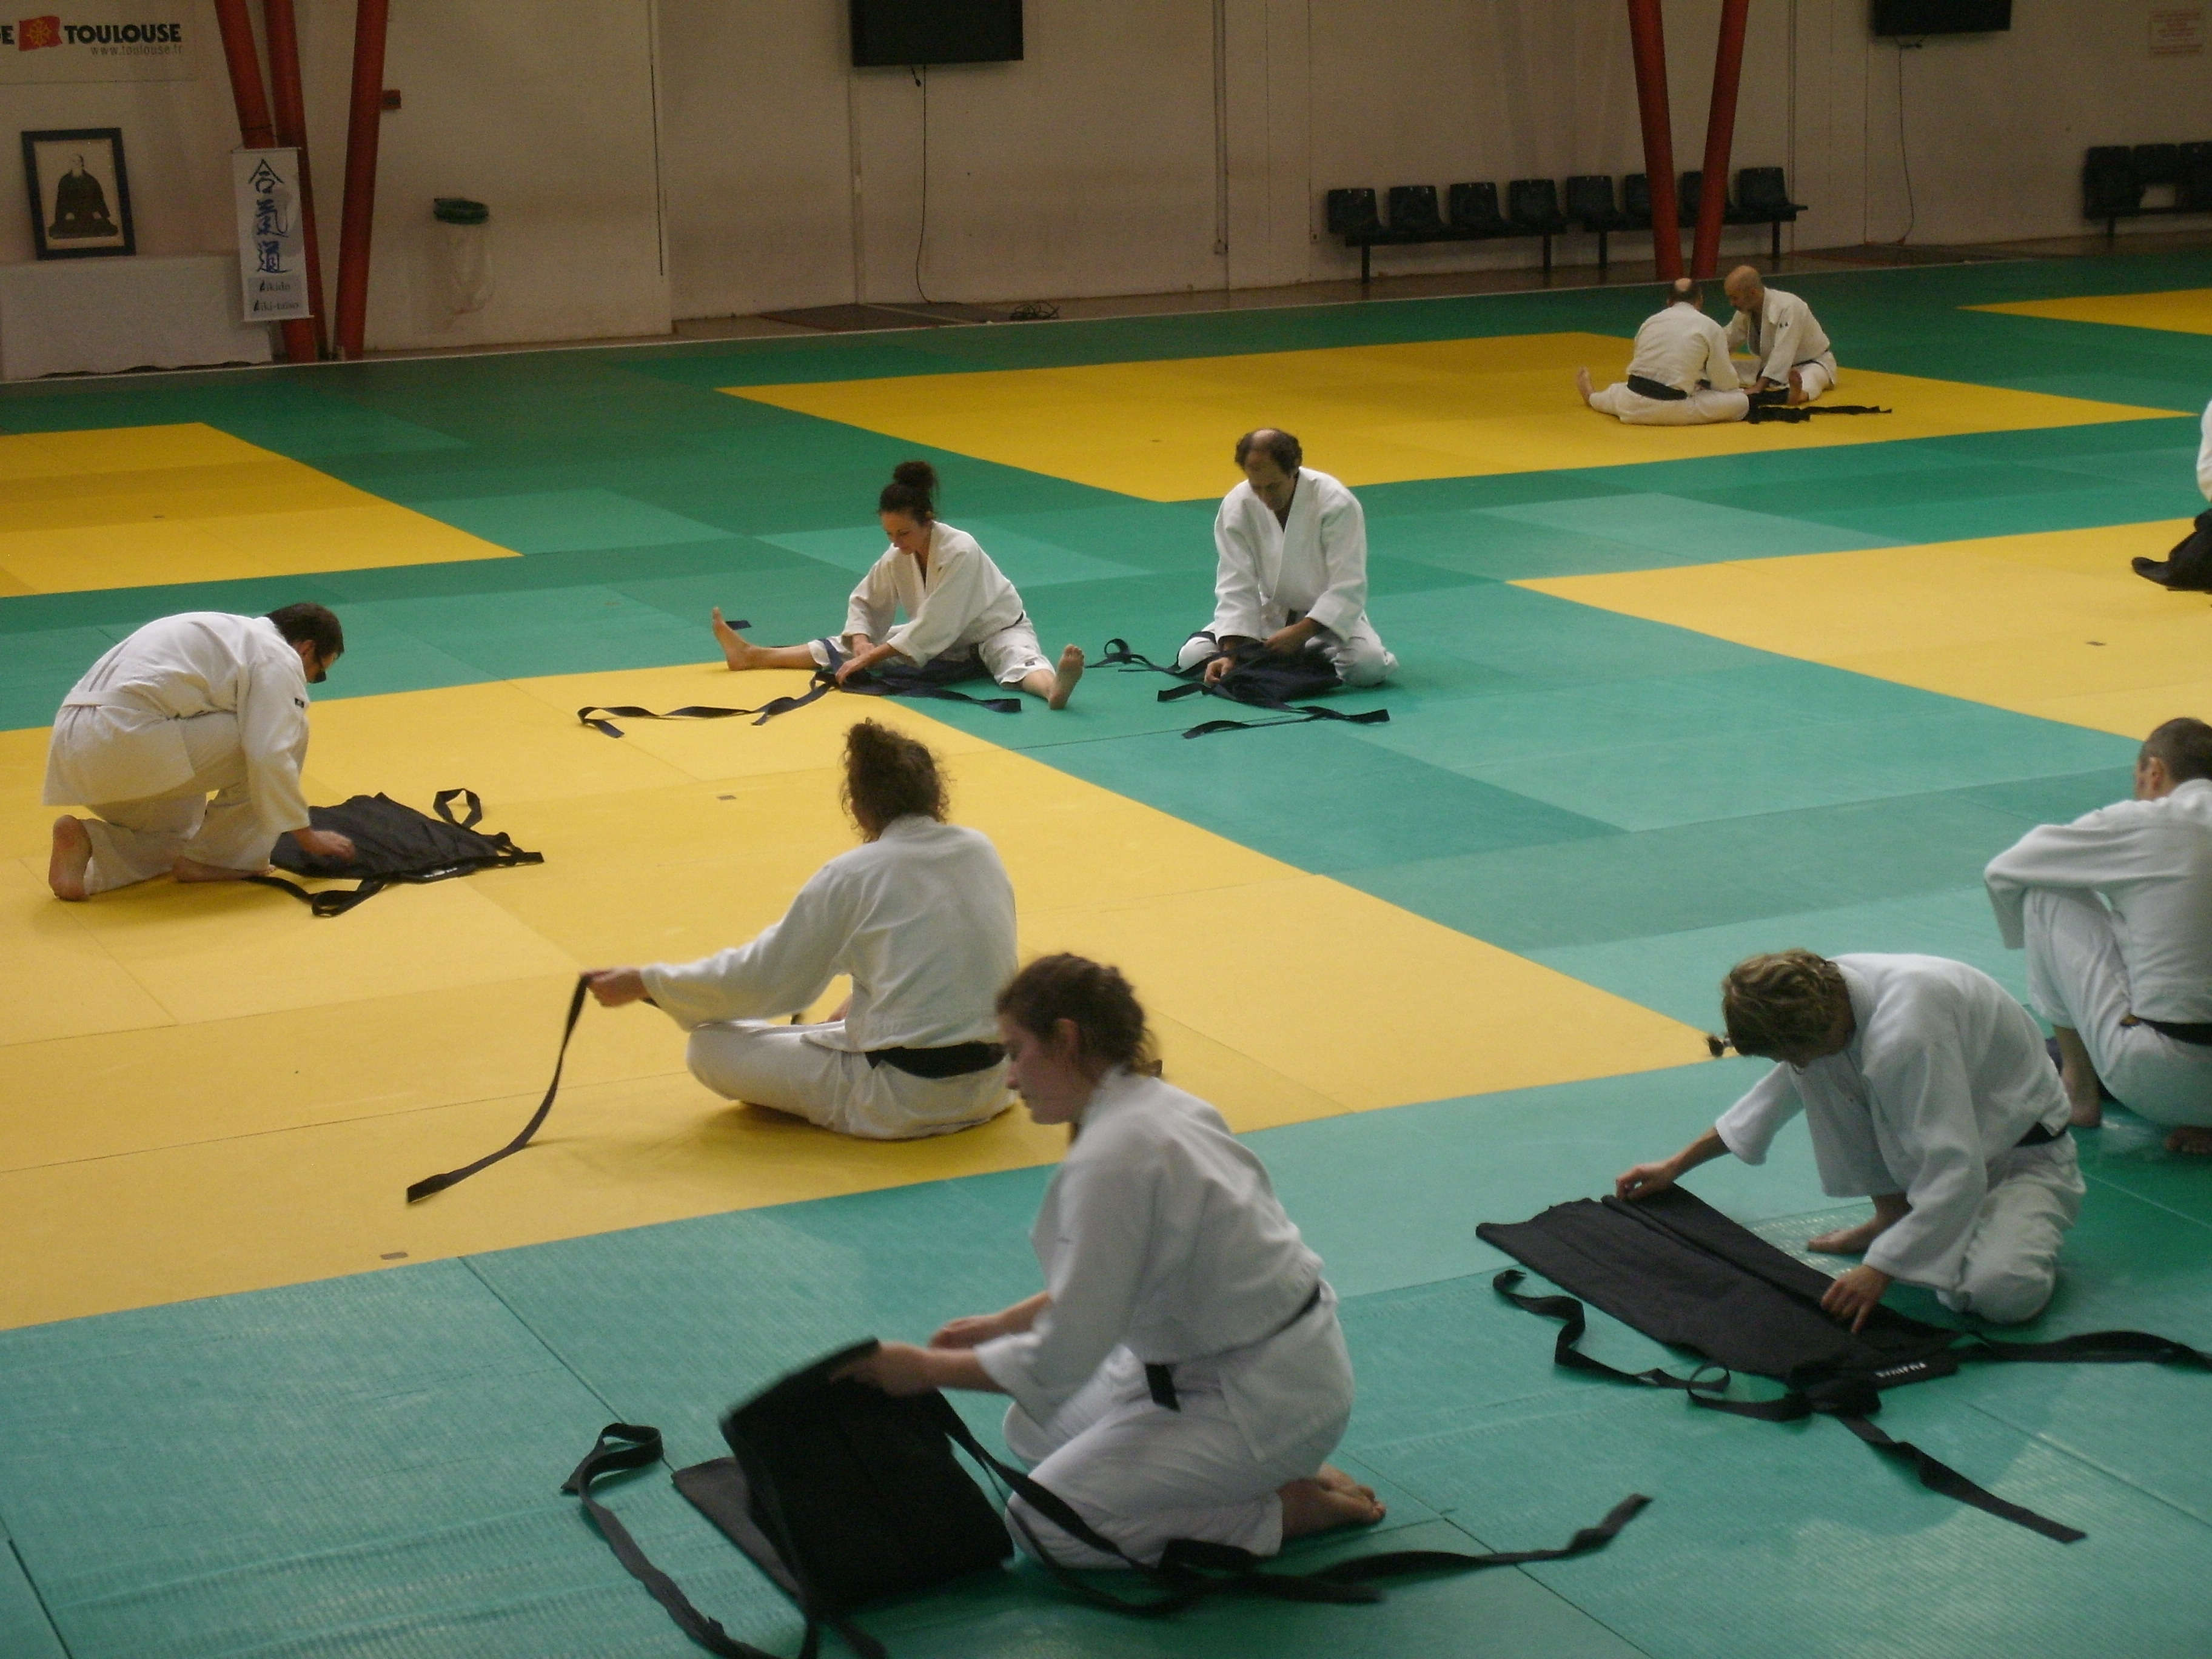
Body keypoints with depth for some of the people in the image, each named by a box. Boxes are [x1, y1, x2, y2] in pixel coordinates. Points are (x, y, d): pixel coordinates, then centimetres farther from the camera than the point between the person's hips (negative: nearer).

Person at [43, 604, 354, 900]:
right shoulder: (279, 658, 2)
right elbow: (270, 758, -10)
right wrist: (306, 836, 2)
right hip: (129, 740, -10)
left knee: (179, 834, 31)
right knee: (284, 732, 1)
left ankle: (84, 843, 4)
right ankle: (213, 858, 7)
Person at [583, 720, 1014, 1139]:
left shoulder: (851, 876, -12)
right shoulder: (981, 851, 3)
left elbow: (762, 975, -6)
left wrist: (643, 983, 5)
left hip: (902, 1104, -7)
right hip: (988, 1090, 7)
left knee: (711, 1050, -1)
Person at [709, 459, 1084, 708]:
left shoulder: (961, 552, -31)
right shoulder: (897, 558, -10)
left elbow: (934, 629, -33)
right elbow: (863, 602, 3)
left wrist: (871, 657, -31)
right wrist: (862, 643, -19)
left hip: (995, 632, -6)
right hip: (946, 643, 6)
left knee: (1019, 661, -41)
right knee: (848, 647, 0)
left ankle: (1053, 687, -73)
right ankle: (752, 656, -2)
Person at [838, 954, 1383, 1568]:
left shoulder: (1111, 1160, -26)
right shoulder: (1160, 1107, 3)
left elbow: (1062, 1360, -22)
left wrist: (928, 1368, -10)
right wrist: (1004, 1323, 14)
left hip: (1263, 1401, -10)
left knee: (1044, 1524, -4)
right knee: (1033, 1433, 18)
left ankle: (1291, 1507, -1)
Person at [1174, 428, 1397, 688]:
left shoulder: (1337, 504, -25)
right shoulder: (1237, 505, -15)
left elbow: (1347, 588, -24)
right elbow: (1236, 586, -16)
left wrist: (1301, 632, -35)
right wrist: (1231, 653, -27)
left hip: (1330, 615, -3)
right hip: (1270, 613, 3)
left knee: (1368, 666, -32)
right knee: (1192, 657, -14)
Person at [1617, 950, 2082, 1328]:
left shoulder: (1907, 1034, -38)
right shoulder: (1829, 990, -10)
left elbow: (1956, 1173, -37)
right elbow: (1785, 1086, 10)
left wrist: (1879, 1270, -36)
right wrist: (1676, 1166, 14)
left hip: (2023, 1155, -8)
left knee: (2002, 1294, -35)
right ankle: (1892, 1216, 4)